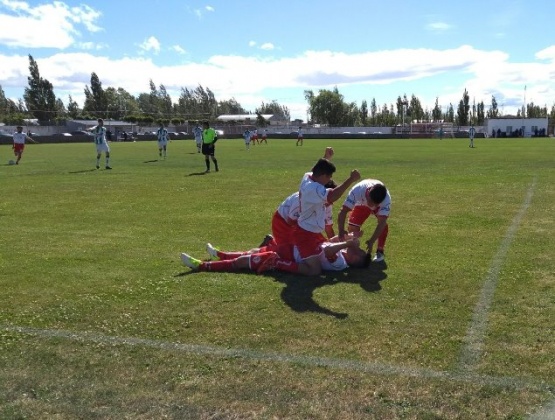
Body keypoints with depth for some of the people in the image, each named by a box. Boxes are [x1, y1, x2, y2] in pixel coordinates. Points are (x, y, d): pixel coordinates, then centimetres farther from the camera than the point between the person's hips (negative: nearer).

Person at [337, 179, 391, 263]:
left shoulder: (386, 199, -44)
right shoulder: (357, 190, -45)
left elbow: (382, 222, -46)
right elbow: (343, 211, -45)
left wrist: (371, 241, -55)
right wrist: (341, 230, -58)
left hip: (380, 205, -1)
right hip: (362, 204, 1)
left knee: (383, 224, -26)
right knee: (352, 226, -14)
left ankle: (380, 251, -7)